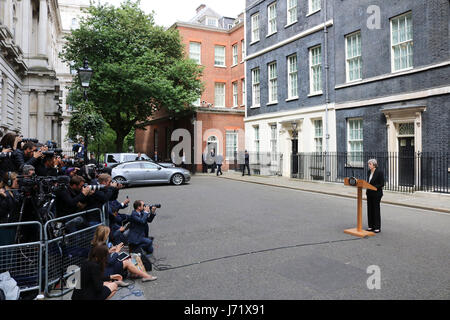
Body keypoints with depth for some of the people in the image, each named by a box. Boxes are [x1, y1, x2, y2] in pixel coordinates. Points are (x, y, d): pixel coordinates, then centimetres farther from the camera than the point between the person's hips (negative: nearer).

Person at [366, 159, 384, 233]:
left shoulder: (380, 172, -12)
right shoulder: (369, 172, 10)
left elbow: (382, 184, -13)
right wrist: (367, 191, 4)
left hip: (376, 194, -7)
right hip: (369, 193, 7)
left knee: (376, 210, -2)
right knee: (370, 210, 9)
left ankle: (377, 227, 5)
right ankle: (371, 226, 17)